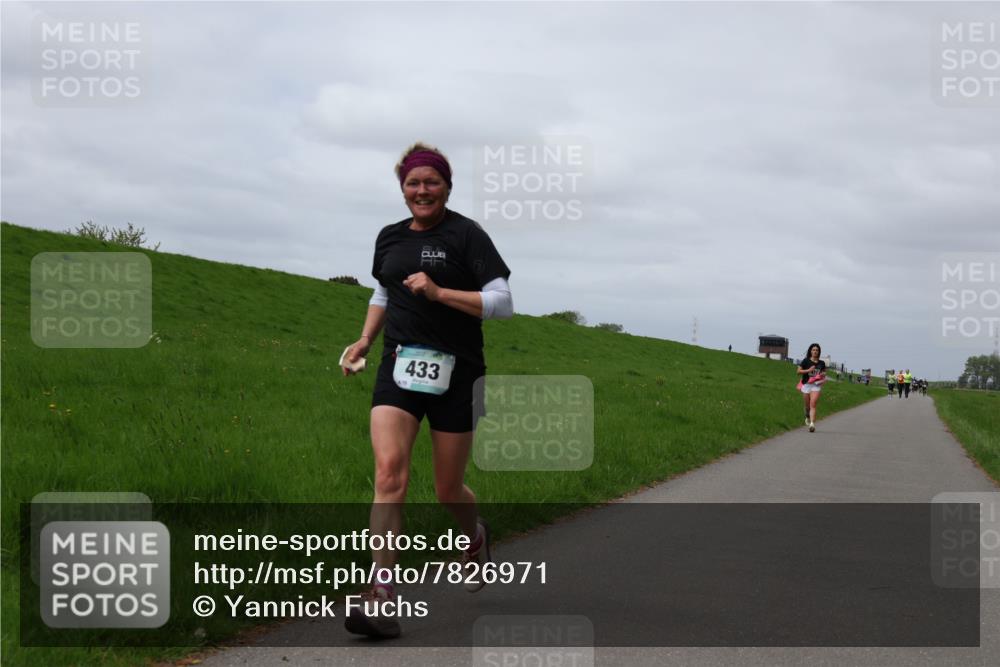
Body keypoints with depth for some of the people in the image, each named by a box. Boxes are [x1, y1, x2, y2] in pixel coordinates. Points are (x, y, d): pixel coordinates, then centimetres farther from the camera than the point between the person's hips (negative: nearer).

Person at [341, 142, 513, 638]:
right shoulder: (389, 238, 11)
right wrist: (365, 340, 14)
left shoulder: (466, 235, -5)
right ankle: (382, 597, -20)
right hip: (399, 366, 3)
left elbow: (502, 303, -10)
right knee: (389, 471, -17)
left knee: (448, 491, 7)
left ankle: (475, 535, 44)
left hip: (454, 373, -3)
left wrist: (438, 292, -19)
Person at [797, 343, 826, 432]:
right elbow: (799, 371, -1)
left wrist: (823, 375, -3)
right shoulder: (806, 361, 0)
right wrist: (808, 370, -14)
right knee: (807, 405, 11)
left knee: (813, 405, -15)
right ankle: (808, 417, 44)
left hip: (816, 385, 0)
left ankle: (812, 424, -23)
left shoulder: (821, 363, 8)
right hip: (806, 384, 0)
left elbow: (824, 372, 21)